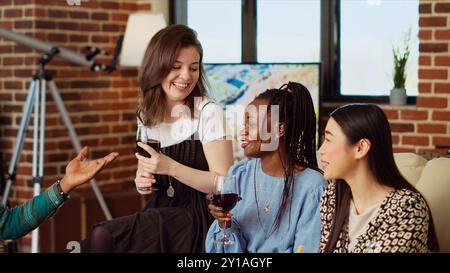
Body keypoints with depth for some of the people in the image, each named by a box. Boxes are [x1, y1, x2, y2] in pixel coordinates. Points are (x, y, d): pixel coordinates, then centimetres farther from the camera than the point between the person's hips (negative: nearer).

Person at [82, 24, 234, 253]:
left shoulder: (208, 113, -10)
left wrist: (170, 167, -22)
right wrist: (142, 181, 0)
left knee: (103, 236, -22)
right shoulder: (146, 115, 7)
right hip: (160, 214, 5)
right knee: (100, 236, -21)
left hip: (196, 220, -5)